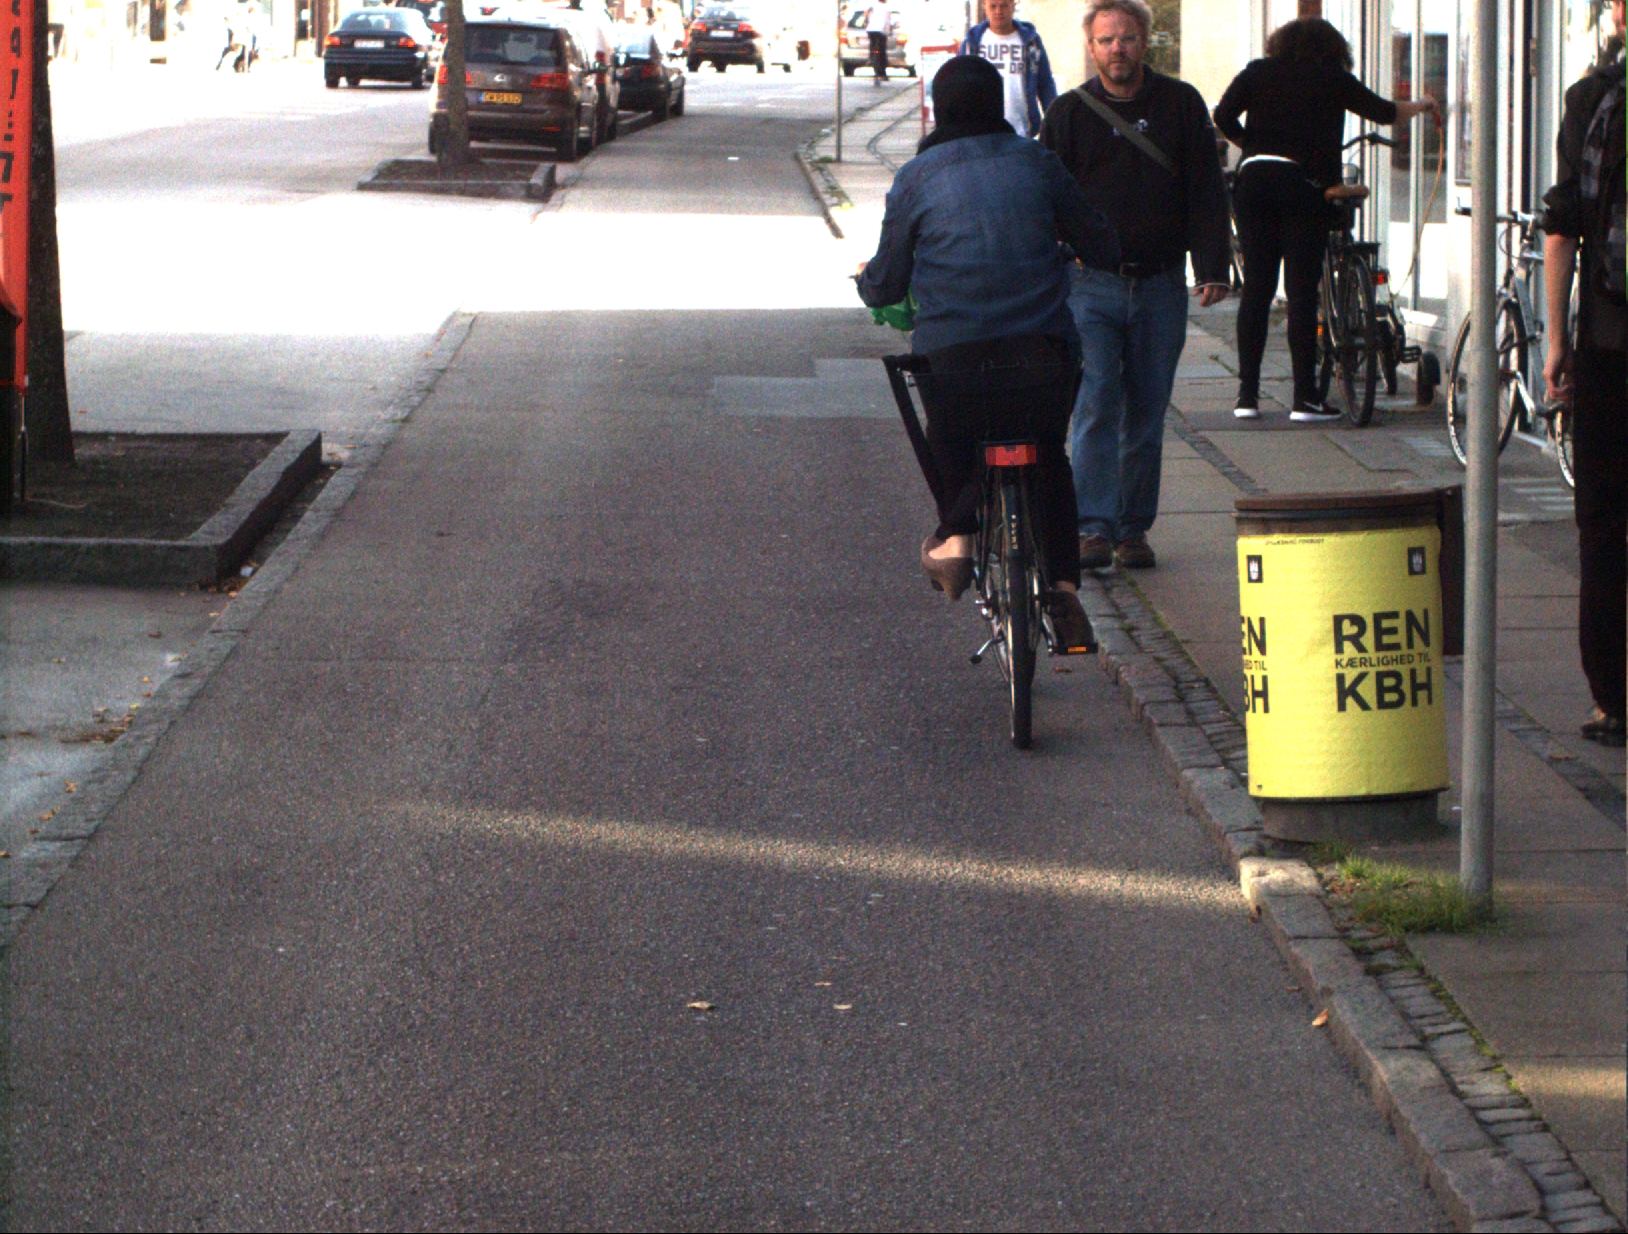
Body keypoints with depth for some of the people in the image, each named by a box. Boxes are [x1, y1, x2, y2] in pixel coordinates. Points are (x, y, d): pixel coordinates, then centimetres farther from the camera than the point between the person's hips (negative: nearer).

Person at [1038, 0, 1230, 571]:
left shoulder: (1180, 105, 6)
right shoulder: (1069, 113, 4)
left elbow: (1206, 192, 6)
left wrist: (1213, 269, -2)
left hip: (1161, 287, 1)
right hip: (1092, 283, -1)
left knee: (1147, 412, 5)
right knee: (1096, 402, -12)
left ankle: (1134, 528, 14)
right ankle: (1095, 526, -12)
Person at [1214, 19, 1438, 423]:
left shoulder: (1259, 72, 13)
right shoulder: (1332, 78, 7)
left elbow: (1223, 116, 1)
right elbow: (1383, 113, 13)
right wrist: (1421, 105, 31)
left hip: (1254, 179, 3)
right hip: (1303, 183, -3)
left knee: (1256, 288, 7)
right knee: (1302, 292, -1)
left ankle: (1247, 395, 5)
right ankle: (1304, 398, -3)